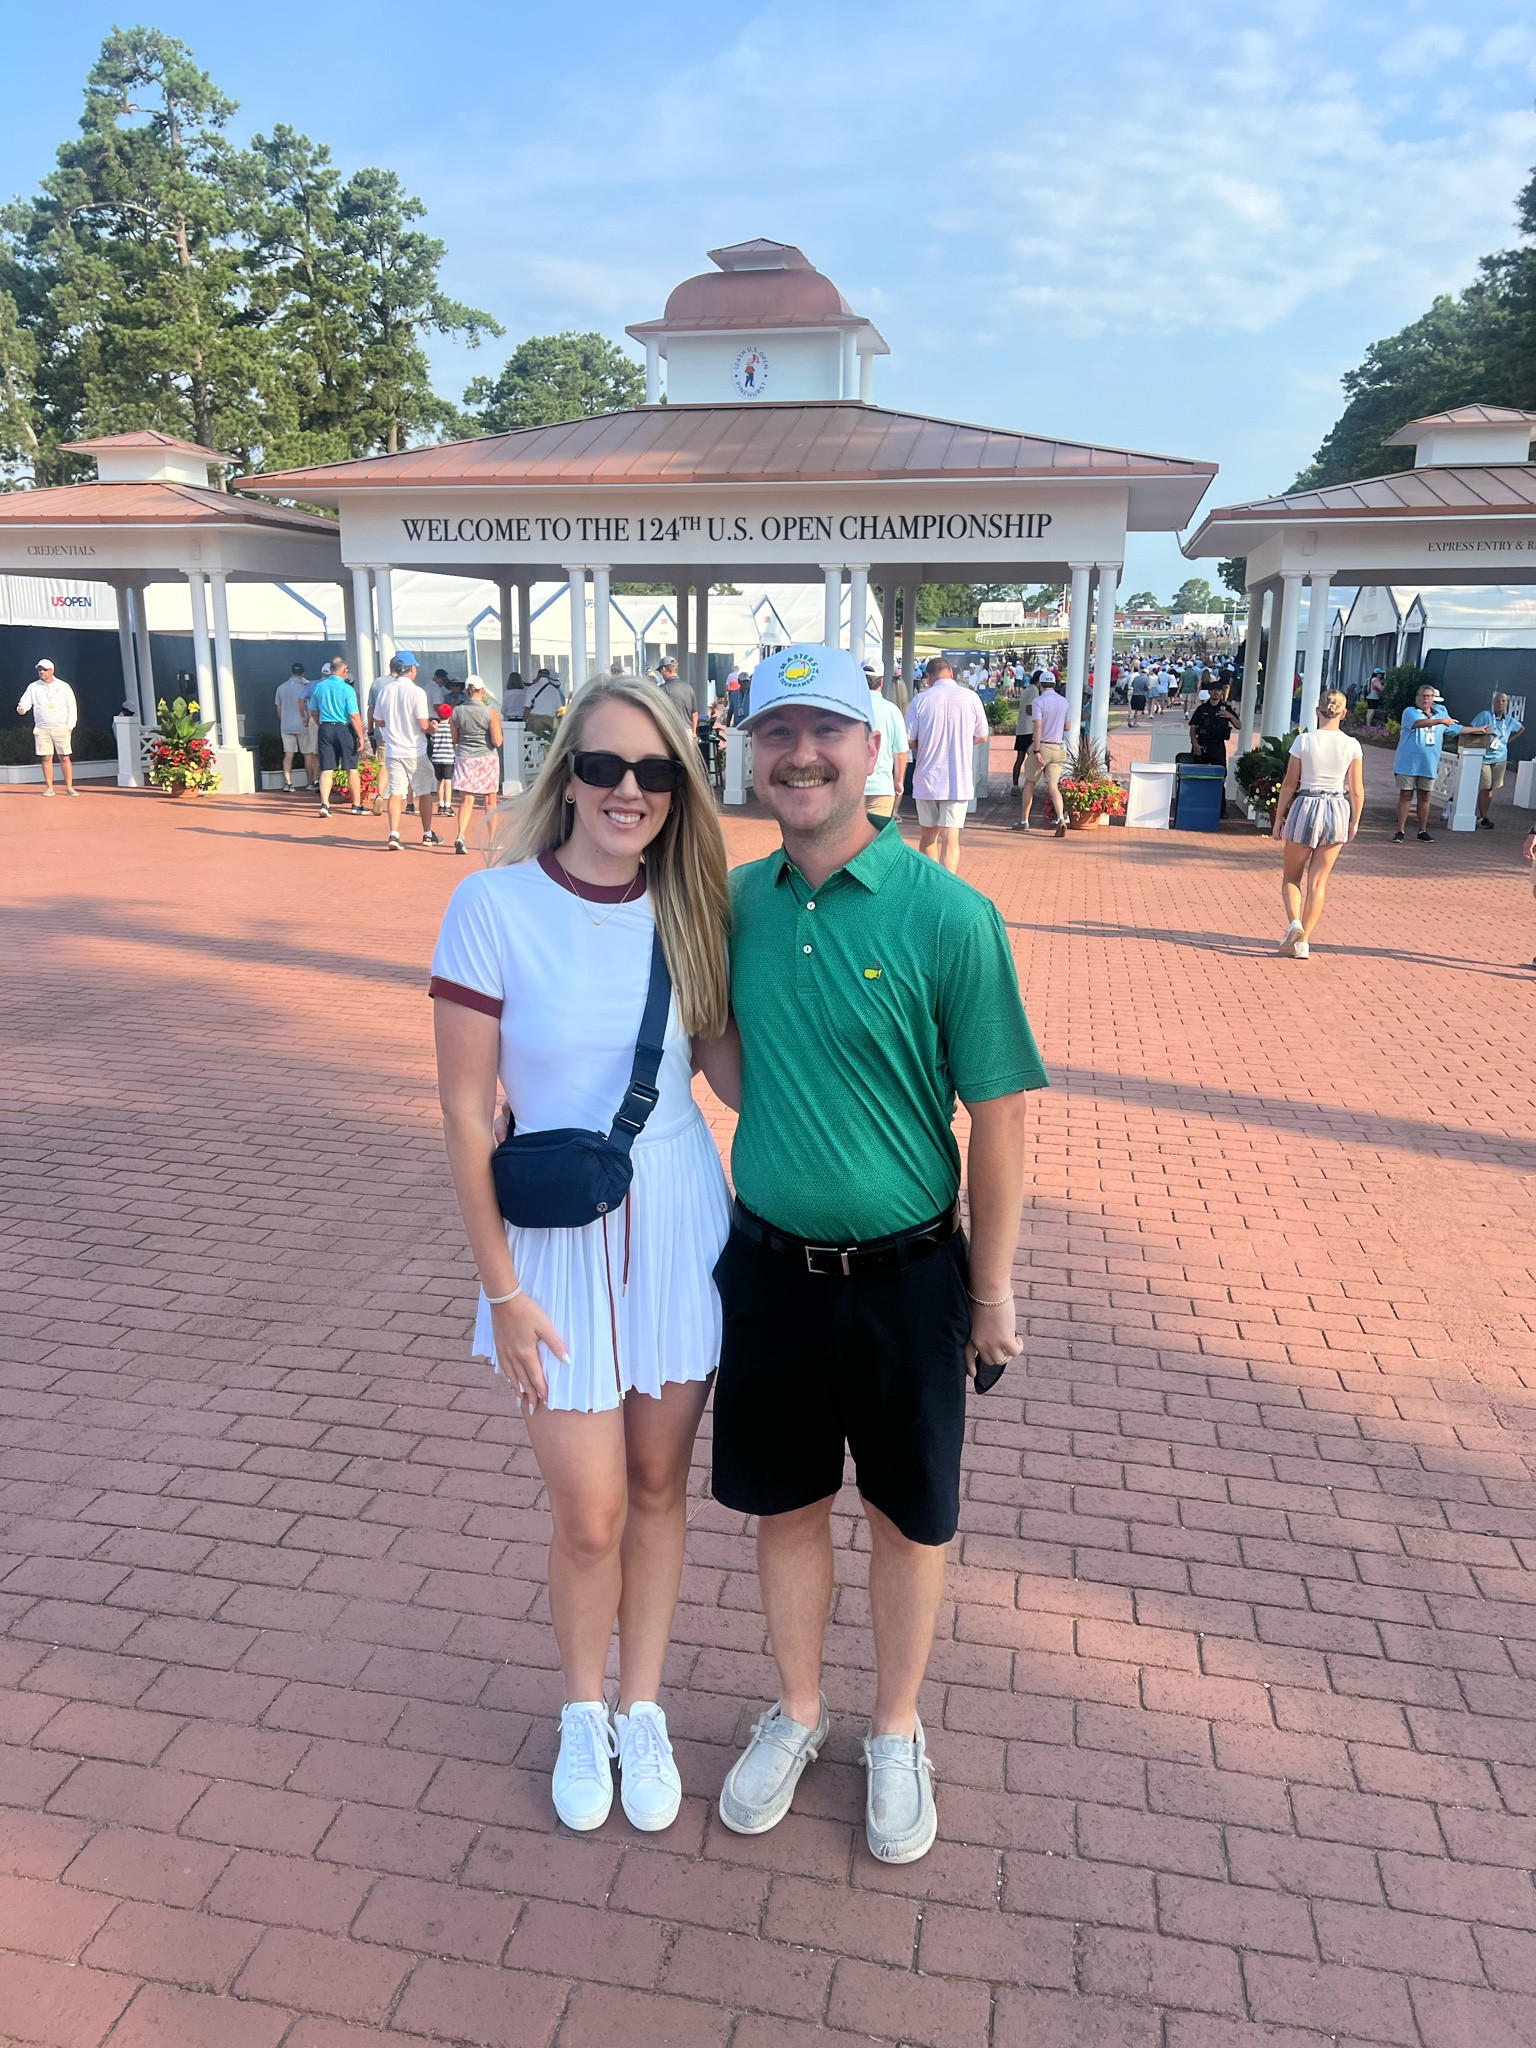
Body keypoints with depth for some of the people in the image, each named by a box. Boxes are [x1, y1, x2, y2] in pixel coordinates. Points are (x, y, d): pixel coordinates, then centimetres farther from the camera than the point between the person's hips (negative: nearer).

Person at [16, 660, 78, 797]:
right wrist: (21, 709, -19)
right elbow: (25, 702, 6)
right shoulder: (33, 687, 8)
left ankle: (69, 787, 0)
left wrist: (70, 726, -5)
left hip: (61, 728, -2)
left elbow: (72, 706, 3)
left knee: (65, 757, -3)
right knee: (46, 758, 2)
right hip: (42, 729, 2)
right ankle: (49, 787, 5)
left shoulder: (63, 686, 3)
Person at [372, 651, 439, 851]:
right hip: (415, 751, -4)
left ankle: (394, 834, -10)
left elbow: (378, 722, 10)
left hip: (392, 750, 4)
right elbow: (423, 724, -17)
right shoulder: (416, 691, -13)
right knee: (425, 792, 11)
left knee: (395, 793, 3)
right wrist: (432, 724, 4)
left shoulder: (384, 690, 3)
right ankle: (427, 835, 19)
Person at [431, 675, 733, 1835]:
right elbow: (466, 1112, -10)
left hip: (680, 1224, 3)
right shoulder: (494, 905, -13)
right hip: (557, 1237, -3)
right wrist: (503, 1289, -9)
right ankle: (583, 1714, 37)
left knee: (659, 1484, 16)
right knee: (588, 1514, 7)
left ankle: (644, 1711, 39)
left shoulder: (689, 908, -2)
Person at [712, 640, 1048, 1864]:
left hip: (905, 1278, -3)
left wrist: (993, 1295, -7)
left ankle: (897, 1733, 41)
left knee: (911, 1517, 16)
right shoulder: (735, 902, -3)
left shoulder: (947, 915, -16)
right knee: (785, 1503, 19)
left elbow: (997, 1115, -11)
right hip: (768, 1267, 4)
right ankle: (797, 1713, 44)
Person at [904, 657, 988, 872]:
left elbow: (908, 739, -3)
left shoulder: (921, 699, -5)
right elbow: (981, 736, 8)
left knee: (927, 836, 17)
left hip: (926, 779, 1)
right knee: (950, 839, -5)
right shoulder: (970, 697, -3)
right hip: (959, 781, -1)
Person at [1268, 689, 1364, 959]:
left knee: (1291, 876, 14)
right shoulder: (1352, 745, -2)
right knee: (1318, 881, 9)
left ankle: (1294, 923, -11)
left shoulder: (1304, 740, -6)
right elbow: (1357, 790, -1)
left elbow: (1289, 784, -3)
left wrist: (1278, 818, 5)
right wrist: (1354, 823, 10)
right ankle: (1303, 941, 8)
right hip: (1338, 811, 2)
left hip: (1305, 807, -2)